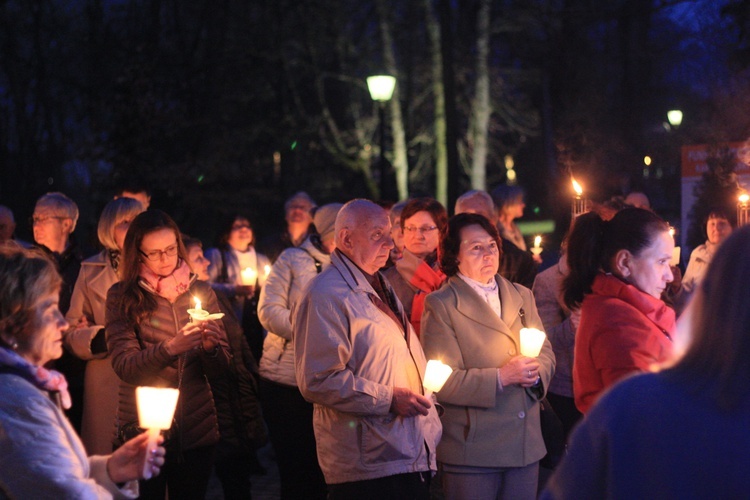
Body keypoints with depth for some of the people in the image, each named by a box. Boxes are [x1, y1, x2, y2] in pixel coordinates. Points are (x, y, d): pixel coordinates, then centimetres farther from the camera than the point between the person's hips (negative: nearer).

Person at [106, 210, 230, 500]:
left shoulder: (200, 291, 4)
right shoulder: (122, 296, -3)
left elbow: (219, 369, 4)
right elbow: (124, 366, -13)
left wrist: (211, 347, -18)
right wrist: (170, 348, -27)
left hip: (197, 430, 2)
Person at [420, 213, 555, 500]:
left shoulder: (522, 296, 14)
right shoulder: (440, 305, -5)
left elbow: (546, 353, 14)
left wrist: (537, 372, -9)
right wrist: (500, 378, -20)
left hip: (526, 444, 5)